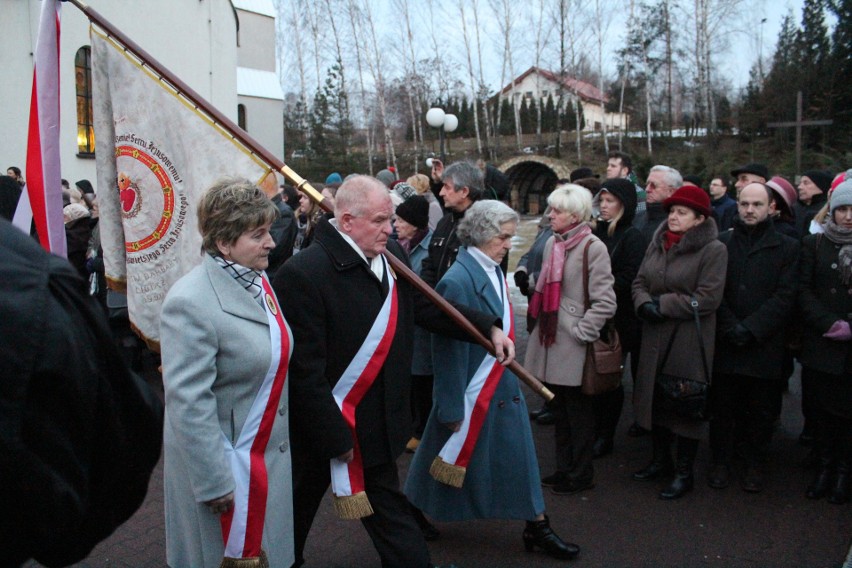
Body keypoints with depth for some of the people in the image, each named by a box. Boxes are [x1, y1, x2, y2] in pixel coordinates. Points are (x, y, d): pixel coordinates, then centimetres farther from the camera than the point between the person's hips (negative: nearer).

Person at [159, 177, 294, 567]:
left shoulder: (257, 280, 1)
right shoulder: (190, 302, -23)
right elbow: (189, 403, -23)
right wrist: (215, 483, -19)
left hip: (271, 455, 7)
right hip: (226, 463, -7)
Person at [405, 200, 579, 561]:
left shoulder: (494, 271, 1)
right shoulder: (459, 282, -24)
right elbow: (450, 350, -21)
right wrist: (453, 408, -17)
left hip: (503, 389, 8)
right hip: (471, 394, -7)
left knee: (519, 455, 15)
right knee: (453, 461, 11)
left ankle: (537, 527, 30)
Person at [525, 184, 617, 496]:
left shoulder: (592, 247, -12)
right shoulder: (552, 243, 9)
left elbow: (605, 302, -14)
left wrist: (581, 332, -15)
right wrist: (541, 323, 14)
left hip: (573, 345, -7)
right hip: (551, 339, 7)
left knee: (578, 411, 6)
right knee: (559, 409, 17)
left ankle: (581, 473, 21)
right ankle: (564, 468, 31)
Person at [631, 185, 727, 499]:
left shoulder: (713, 250, -10)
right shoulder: (657, 243, 9)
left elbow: (707, 298, -17)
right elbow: (639, 282, 11)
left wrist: (662, 305, -15)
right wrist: (645, 304, -10)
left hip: (690, 341, -6)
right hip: (654, 336, 6)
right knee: (655, 397, 14)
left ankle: (684, 472, 20)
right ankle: (661, 460, 33)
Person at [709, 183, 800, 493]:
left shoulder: (787, 247, 2)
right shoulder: (721, 243, 4)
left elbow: (785, 296, -6)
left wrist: (750, 329, -14)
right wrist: (730, 328, -12)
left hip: (766, 347, -1)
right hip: (724, 345, 1)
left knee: (761, 411, 9)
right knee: (723, 408, 9)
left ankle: (755, 464, 26)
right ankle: (721, 461, 23)